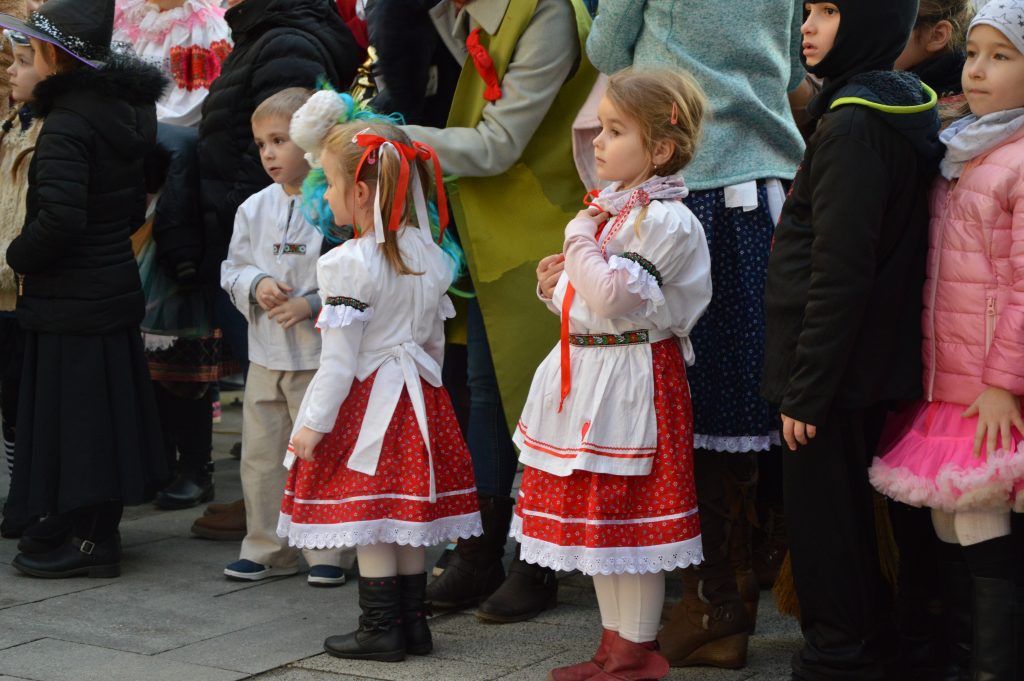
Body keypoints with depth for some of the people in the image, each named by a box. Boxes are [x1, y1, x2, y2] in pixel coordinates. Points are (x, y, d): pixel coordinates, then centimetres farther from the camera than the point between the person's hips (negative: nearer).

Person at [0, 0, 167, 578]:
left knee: (70, 414, 1)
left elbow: (59, 216, -26)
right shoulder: (126, 113, 8)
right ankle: (102, 529, 26)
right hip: (118, 288, 9)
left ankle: (87, 540, 8)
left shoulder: (67, 123, -19)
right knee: (107, 412, 15)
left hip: (70, 304, -9)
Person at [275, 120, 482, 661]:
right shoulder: (427, 255, 4)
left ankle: (380, 627, 6)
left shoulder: (349, 265, -18)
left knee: (368, 520, 1)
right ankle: (413, 622, 19)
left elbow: (339, 358, -17)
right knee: (407, 517, 13)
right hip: (419, 395, 7)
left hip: (367, 403, -7)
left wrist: (313, 423, -11)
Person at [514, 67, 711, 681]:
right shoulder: (610, 207, 14)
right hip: (587, 375, 10)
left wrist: (581, 240, -15)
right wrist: (559, 286, 4)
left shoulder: (665, 220, -16)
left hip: (631, 379, -10)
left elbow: (614, 295, -26)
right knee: (594, 513, 15)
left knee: (630, 515, -2)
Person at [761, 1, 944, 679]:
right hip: (876, 365, 10)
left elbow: (838, 274, -22)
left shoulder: (853, 125, -19)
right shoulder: (907, 107, 10)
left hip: (834, 365, -10)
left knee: (821, 516, 1)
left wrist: (805, 390, -17)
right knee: (852, 513, 19)